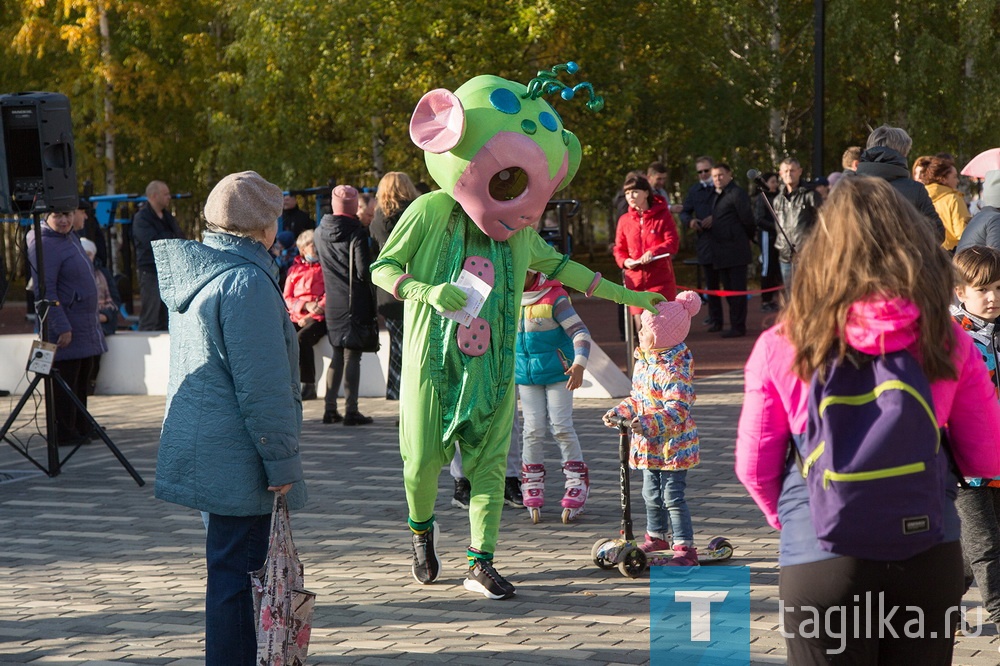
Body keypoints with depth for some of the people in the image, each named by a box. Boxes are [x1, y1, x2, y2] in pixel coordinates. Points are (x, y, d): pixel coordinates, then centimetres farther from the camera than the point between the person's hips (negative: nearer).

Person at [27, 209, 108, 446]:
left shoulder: (71, 238, 12)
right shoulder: (44, 245, -17)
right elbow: (46, 290, -22)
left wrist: (95, 318, 24)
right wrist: (62, 327, -25)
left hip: (86, 324, 10)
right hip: (66, 325, -10)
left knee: (83, 379, 16)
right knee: (66, 380, -5)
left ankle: (82, 427, 25)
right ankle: (64, 433, 0)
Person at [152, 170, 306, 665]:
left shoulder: (194, 273, 13)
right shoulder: (247, 282, -18)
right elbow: (261, 385, -20)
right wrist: (281, 459, -15)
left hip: (204, 453, 10)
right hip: (237, 460, -10)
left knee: (231, 569, 18)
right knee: (237, 573, -4)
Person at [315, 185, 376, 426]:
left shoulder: (320, 233, 5)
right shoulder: (356, 232, -14)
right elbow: (363, 271, -18)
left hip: (333, 304, 6)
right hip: (355, 302, -6)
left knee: (338, 354, 16)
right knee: (352, 355, -3)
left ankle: (330, 408, 17)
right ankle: (351, 410, -3)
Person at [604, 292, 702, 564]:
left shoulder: (674, 371, -23)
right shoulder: (644, 362, 7)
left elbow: (676, 410, -31)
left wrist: (649, 424, -42)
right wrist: (620, 412, 8)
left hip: (672, 444, -9)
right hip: (649, 445, 9)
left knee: (672, 496, -9)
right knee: (651, 493, 20)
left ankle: (685, 547, -4)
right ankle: (656, 536, 38)